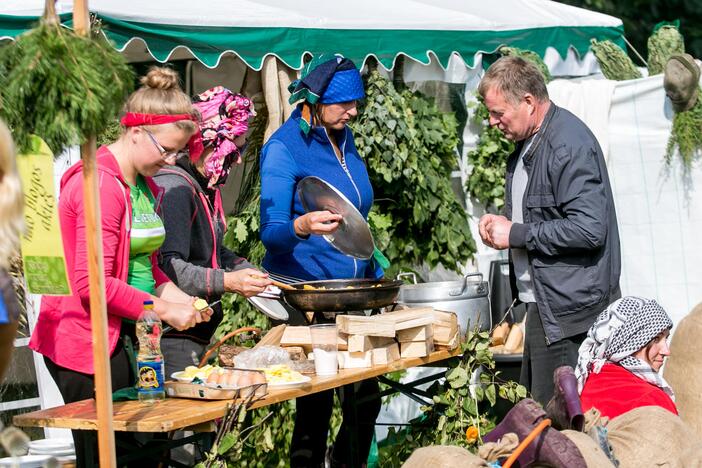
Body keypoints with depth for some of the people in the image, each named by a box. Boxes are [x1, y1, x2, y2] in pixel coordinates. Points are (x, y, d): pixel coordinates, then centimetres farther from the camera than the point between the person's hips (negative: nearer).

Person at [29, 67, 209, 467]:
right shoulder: (100, 185, -17)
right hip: (90, 342, -9)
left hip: (128, 339, 9)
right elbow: (92, 284, -21)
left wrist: (180, 298, 6)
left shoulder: (146, 186, 14)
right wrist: (165, 311, -16)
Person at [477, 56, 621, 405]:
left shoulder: (570, 145, -18)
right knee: (533, 403, 15)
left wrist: (516, 234, -18)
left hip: (568, 308, -11)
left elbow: (589, 229, -26)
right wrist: (501, 222, 8)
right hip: (542, 302, 11)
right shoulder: (528, 142, 14)